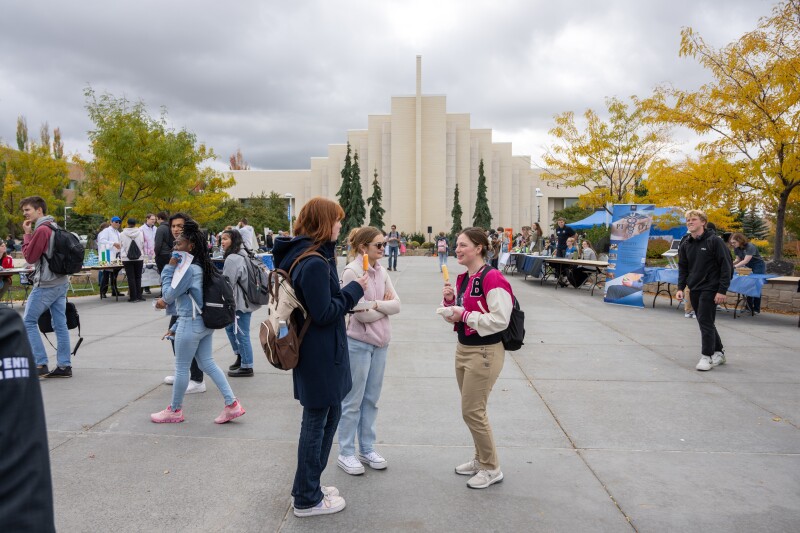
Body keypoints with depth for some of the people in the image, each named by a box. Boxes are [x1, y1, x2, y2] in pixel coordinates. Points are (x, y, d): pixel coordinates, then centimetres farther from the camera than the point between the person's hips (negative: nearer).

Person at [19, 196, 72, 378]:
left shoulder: (41, 229, -14)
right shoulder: (54, 227, 13)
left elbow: (30, 257, -11)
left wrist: (27, 234, -5)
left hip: (46, 284, -8)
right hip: (61, 281, 8)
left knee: (29, 322, 2)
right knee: (60, 324, 7)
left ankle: (40, 364, 0)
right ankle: (64, 366, 8)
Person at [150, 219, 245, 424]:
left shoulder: (188, 269, -19)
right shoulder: (202, 265, 9)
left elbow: (168, 296, -15)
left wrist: (169, 268, -11)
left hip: (190, 323, -9)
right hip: (205, 321, 9)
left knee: (181, 367, 6)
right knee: (207, 363, 13)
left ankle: (174, 410, 22)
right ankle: (232, 404, 10)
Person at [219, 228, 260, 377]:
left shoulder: (232, 259, -18)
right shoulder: (243, 255, 12)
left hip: (239, 303, -10)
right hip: (245, 300, 10)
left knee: (241, 333, 0)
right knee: (230, 327, 22)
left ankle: (246, 367, 10)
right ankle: (241, 356, 33)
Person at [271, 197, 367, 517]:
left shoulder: (301, 256, 9)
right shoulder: (315, 263, -23)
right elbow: (324, 313, -22)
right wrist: (354, 290, -12)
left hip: (319, 352, 10)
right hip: (319, 355, -10)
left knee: (330, 413, 22)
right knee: (317, 422, 4)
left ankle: (310, 486, 36)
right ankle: (307, 499, 22)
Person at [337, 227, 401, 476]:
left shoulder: (381, 271, 5)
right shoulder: (351, 272, -15)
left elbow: (396, 305, 0)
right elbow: (361, 314, -19)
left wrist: (374, 304, -15)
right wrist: (385, 305, -6)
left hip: (380, 342, 7)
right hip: (358, 343, -6)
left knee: (371, 399, 15)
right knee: (353, 401, 4)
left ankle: (367, 449, 27)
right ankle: (346, 453, 17)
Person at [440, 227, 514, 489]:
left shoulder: (493, 278, -18)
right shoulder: (463, 278, 9)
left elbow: (500, 320, -24)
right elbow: (456, 315, 17)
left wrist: (465, 315, -21)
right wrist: (450, 301, -3)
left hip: (485, 353, -9)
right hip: (463, 349, 9)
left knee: (472, 412, -2)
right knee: (471, 410, 17)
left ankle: (492, 468, 15)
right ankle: (481, 459, 34)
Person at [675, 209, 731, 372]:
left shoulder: (714, 241, -9)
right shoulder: (686, 245, 8)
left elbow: (726, 266, -10)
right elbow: (683, 268, 14)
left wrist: (722, 290, -14)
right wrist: (680, 288, 2)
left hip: (710, 289, -6)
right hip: (694, 290, 6)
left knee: (705, 322, -9)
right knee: (704, 322, 12)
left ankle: (707, 357, 0)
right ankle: (718, 352, 26)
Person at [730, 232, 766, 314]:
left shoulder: (750, 247, -27)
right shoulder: (736, 248, -4)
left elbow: (745, 261, -33)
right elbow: (738, 259, 0)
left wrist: (734, 267, -38)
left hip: (758, 267, -7)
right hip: (748, 268, 7)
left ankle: (756, 309, 0)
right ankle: (749, 307, 13)